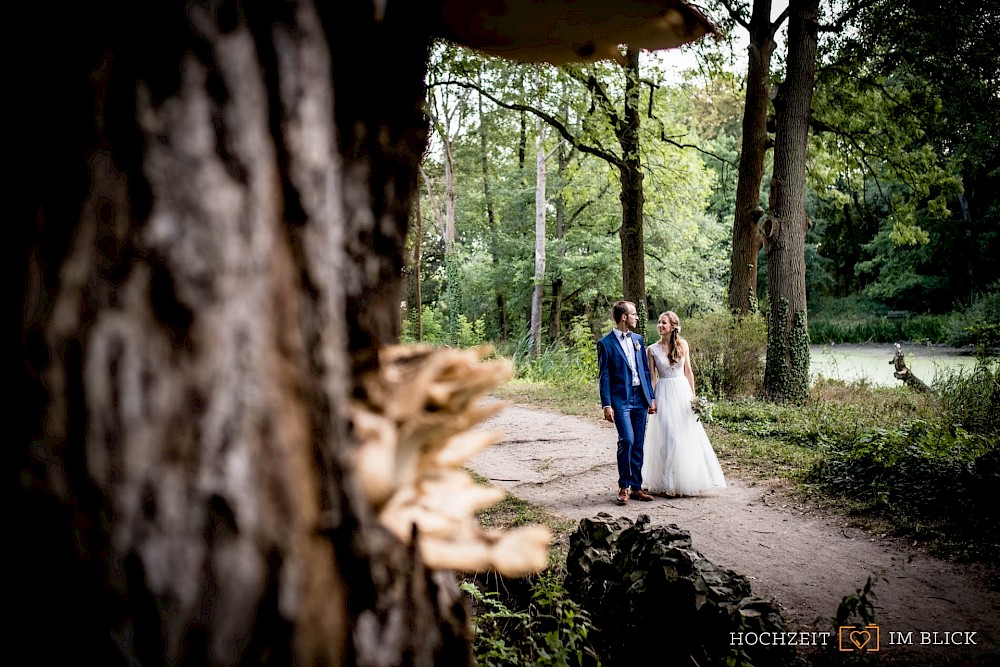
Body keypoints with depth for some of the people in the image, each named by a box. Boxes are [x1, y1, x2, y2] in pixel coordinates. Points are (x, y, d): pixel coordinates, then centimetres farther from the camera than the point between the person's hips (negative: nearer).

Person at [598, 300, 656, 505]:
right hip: (620, 400, -6)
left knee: (638, 444, 8)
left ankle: (636, 486, 16)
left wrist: (651, 397, 12)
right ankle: (623, 486, -1)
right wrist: (606, 405, -11)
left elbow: (645, 370, 16)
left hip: (640, 398, 6)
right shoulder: (606, 343, -5)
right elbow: (604, 377, -6)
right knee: (626, 440, -16)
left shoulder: (638, 339, 13)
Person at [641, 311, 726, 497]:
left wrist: (693, 396, 4)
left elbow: (688, 371, 8)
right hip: (664, 394, -2)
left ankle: (690, 480, 19)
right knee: (667, 437, -4)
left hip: (682, 391, 2)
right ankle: (668, 483, 6)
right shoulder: (652, 349, -1)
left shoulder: (683, 345, 4)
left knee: (688, 437, 5)